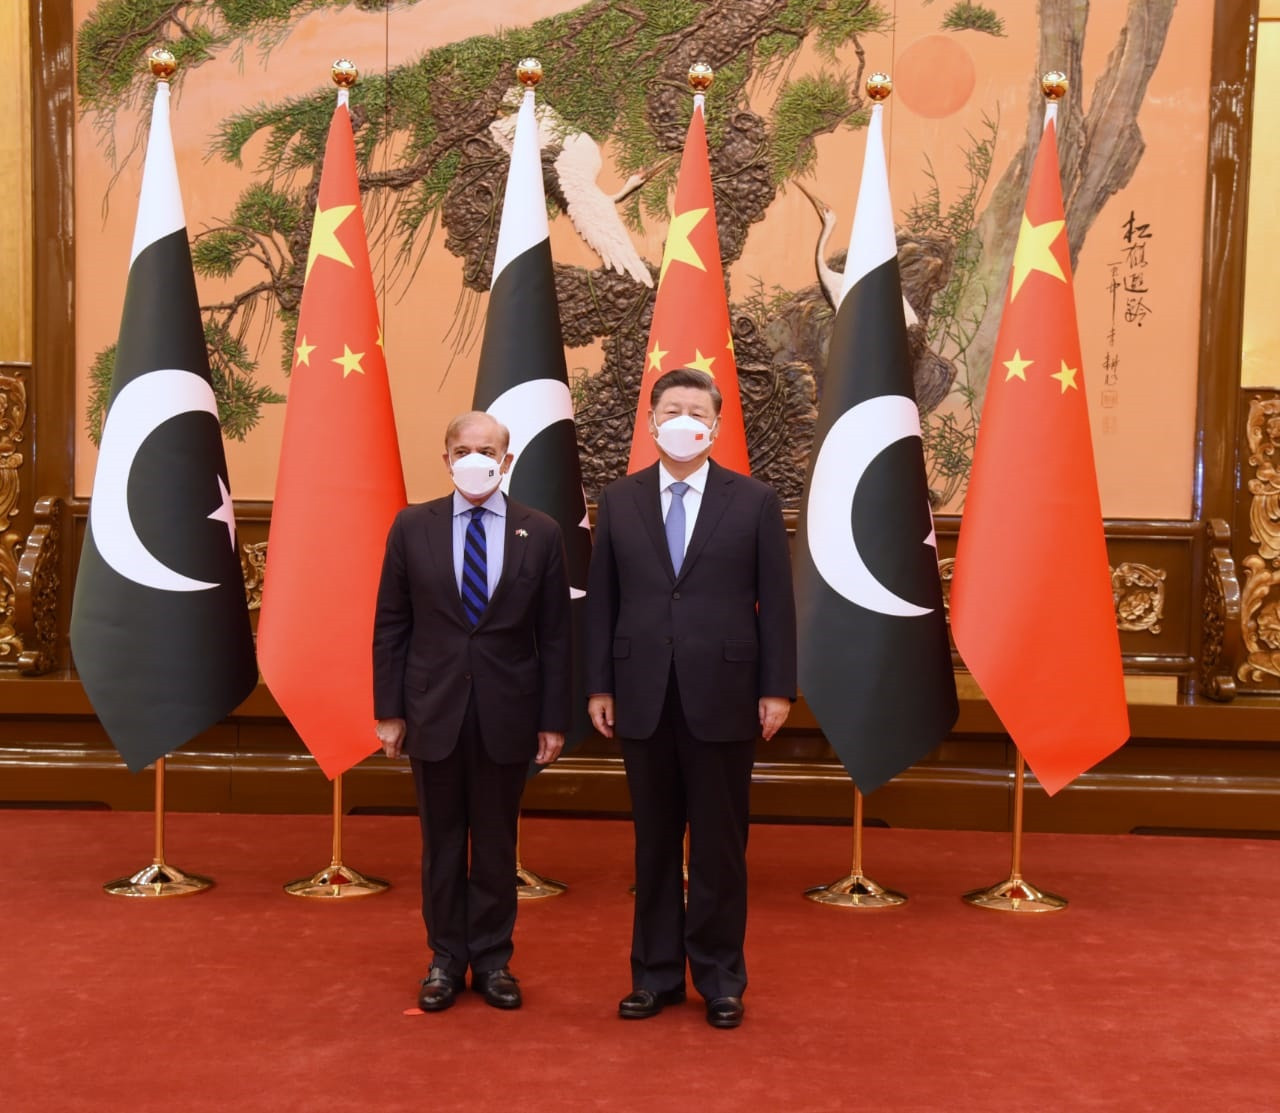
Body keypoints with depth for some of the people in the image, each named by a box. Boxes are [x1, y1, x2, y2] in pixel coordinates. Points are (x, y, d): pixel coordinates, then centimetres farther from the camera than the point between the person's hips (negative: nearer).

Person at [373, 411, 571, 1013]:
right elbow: (391, 626, 3)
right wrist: (389, 710, -1)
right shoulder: (412, 527, 1)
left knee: (496, 844, 10)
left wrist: (554, 719, -1)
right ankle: (446, 959, 24)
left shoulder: (541, 533, 0)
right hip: (433, 710, 0)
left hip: (507, 713, 0)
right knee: (441, 843, 10)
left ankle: (492, 960, 24)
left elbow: (554, 635, 1)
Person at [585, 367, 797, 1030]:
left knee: (720, 846, 7)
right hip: (644, 698, 2)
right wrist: (598, 686, 3)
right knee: (654, 843, 11)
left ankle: (720, 980, 22)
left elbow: (775, 602, 0)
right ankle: (656, 974, 25)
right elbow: (601, 600, 6)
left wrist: (777, 689, -3)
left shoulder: (754, 501, 1)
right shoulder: (619, 501, 6)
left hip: (723, 698, -2)